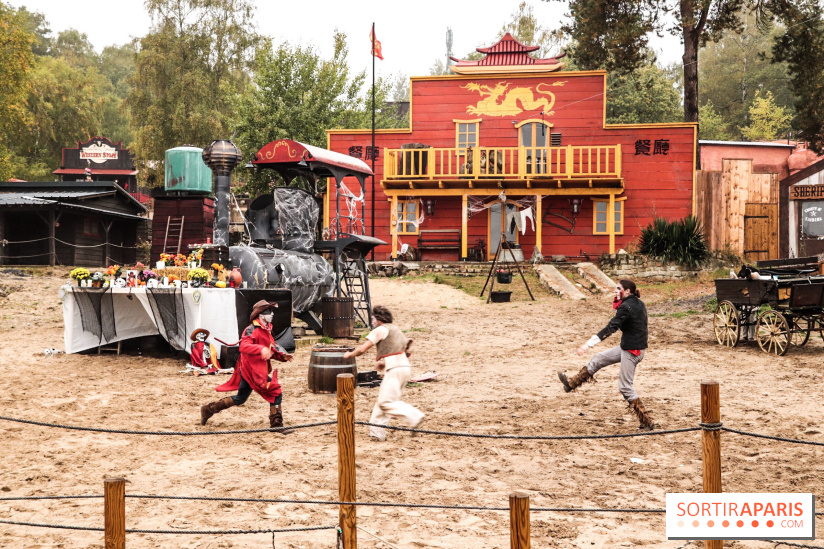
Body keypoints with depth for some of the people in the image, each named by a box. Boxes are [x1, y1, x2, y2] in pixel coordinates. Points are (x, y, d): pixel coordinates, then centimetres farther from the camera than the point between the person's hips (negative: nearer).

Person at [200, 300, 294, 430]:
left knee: (239, 399, 20)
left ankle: (208, 409, 29)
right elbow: (244, 346, -29)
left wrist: (282, 356, 1)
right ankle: (276, 424, -5)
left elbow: (272, 350, 20)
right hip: (252, 370, -10)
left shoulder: (266, 331, 16)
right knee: (276, 392, -11)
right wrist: (261, 349, -44)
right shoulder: (252, 330, -14)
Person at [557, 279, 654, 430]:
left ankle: (647, 422, 4)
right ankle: (571, 383, 28)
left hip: (631, 350, -10)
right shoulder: (639, 304, 7)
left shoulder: (626, 307, -20)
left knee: (625, 386, -1)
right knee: (599, 358, 18)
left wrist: (589, 344, -30)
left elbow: (611, 328, -28)